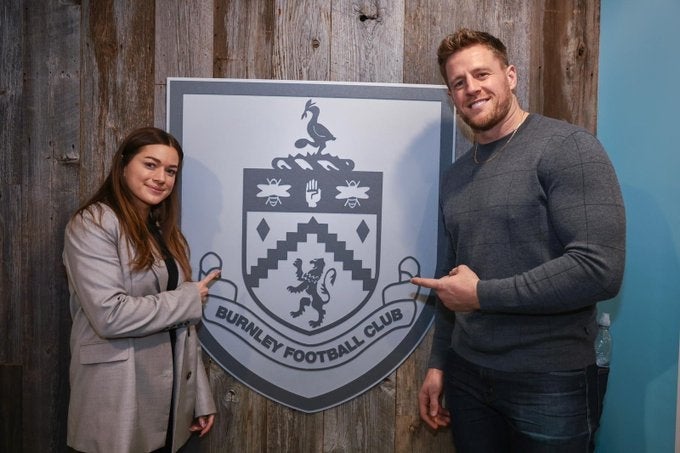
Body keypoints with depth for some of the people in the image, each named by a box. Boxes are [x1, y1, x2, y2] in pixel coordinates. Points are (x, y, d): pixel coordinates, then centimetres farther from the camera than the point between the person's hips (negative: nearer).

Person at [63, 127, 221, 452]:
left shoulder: (164, 232, 12)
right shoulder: (93, 224, -11)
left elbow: (181, 327, 11)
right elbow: (110, 315, -24)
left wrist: (201, 398, 9)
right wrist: (189, 299, -12)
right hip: (117, 406, -6)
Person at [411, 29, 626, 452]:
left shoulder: (567, 147, -12)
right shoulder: (455, 175, 9)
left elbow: (600, 269, -22)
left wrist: (482, 294, -16)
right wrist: (438, 365, 12)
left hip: (550, 383, -5)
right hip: (468, 374, 6)